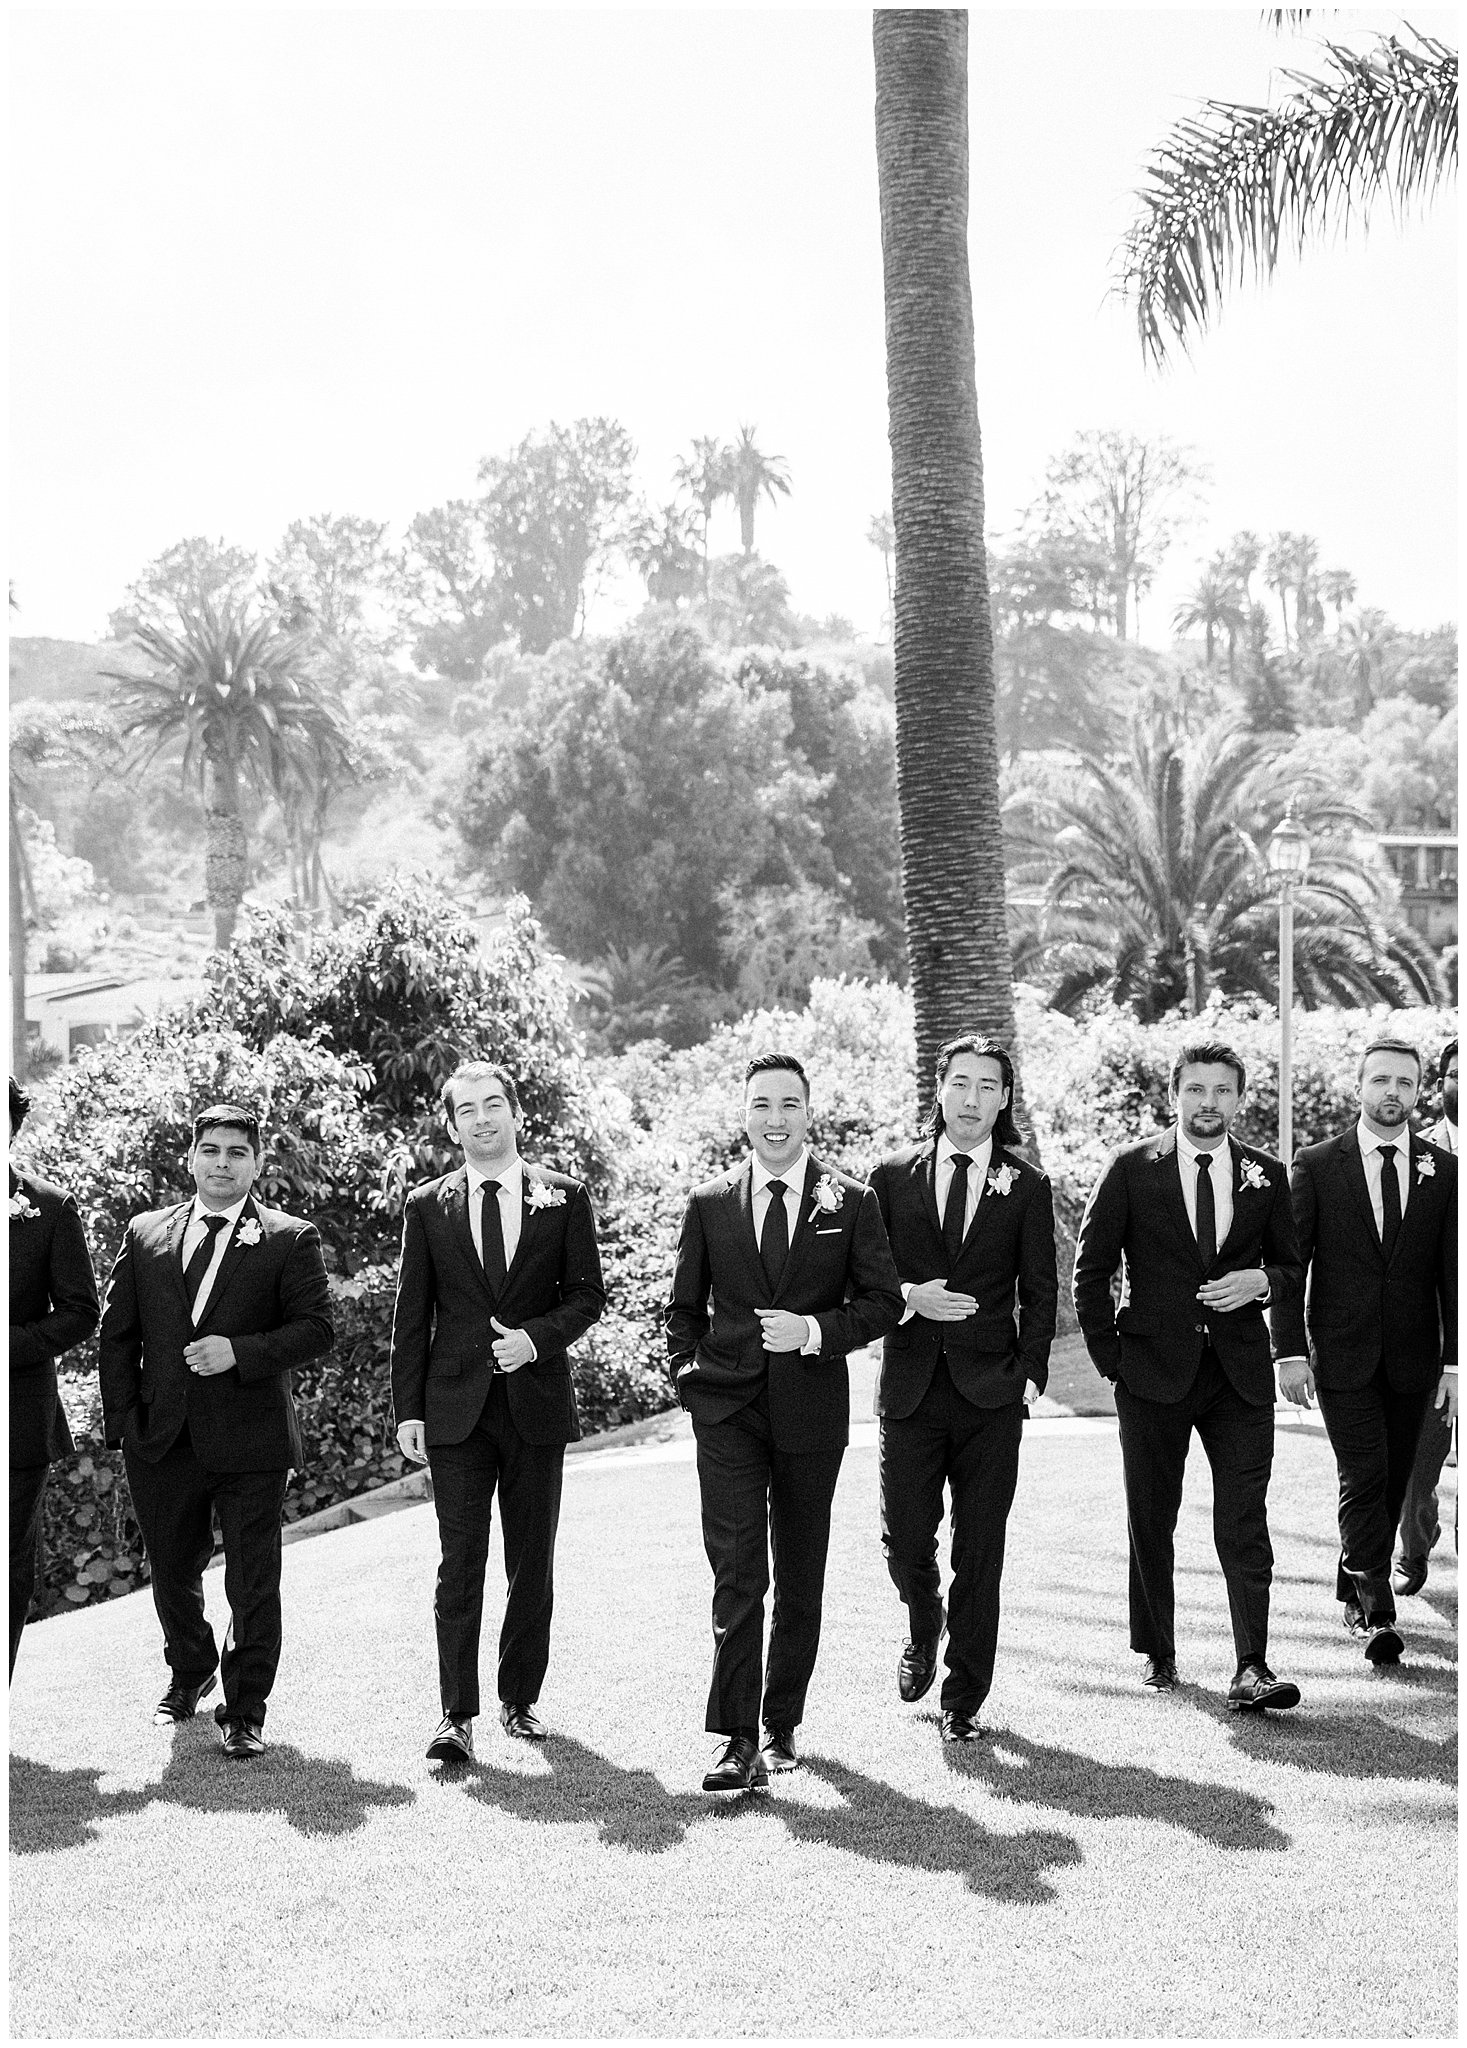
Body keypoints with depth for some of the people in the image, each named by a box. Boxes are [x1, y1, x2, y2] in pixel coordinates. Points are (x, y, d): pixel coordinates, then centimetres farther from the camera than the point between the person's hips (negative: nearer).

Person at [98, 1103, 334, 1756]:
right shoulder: (145, 1234, 9)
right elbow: (116, 1331, 9)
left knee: (253, 1584, 0)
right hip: (161, 1438, 4)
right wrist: (122, 1419, 1)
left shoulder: (291, 1239, -1)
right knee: (172, 1571, 18)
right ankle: (190, 1673, 42)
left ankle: (244, 1711, 13)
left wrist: (241, 1351, -19)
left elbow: (316, 1328, -6)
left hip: (250, 1439, -3)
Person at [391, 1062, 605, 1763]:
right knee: (460, 1565, -4)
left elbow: (587, 1294, 5)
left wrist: (536, 1337, -13)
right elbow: (411, 1315, 5)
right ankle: (457, 1715, 0)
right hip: (456, 1409, -1)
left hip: (536, 1402, 1)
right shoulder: (427, 1206, 6)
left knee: (533, 1565, 8)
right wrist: (408, 1409, 0)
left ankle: (520, 1698, 22)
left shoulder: (564, 1198, 4)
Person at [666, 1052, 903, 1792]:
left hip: (812, 1410, 1)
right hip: (727, 1410, 0)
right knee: (737, 1574, -10)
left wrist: (815, 1330, -14)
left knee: (800, 1579, 10)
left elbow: (883, 1302, 1)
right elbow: (684, 1307, 14)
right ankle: (739, 1739, -9)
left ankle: (782, 1725, 25)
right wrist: (687, 1378, 0)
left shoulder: (850, 1202, 2)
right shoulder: (709, 1203, 5)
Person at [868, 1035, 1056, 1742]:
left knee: (979, 1551, 2)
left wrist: (1030, 1373, -6)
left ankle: (964, 1699, 14)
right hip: (910, 1386, 1)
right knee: (905, 1537, 1)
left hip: (991, 1391, 0)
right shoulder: (894, 1177, 7)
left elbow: (1040, 1292, 5)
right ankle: (924, 1631, 33)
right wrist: (908, 1298, -11)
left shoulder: (1026, 1187, 6)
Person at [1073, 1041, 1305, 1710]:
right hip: (1153, 1373, -1)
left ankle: (1251, 1669, -7)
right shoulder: (1130, 1170, -1)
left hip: (1240, 1374, 1)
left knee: (1245, 1524, -6)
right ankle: (1157, 1653, 24)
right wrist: (1111, 1359, -2)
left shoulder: (1267, 1175, 6)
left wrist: (1260, 1281, -7)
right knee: (1151, 1523, 9)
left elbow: (1292, 1266, 16)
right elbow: (1091, 1269, 2)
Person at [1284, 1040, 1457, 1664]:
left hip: (1413, 1358, 3)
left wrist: (1454, 1361, -1)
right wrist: (1289, 1351, -7)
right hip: (1342, 1355, -3)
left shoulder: (1443, 1170, 5)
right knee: (1364, 1479, -11)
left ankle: (1355, 1591, 28)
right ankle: (1376, 1611, -8)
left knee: (1391, 1482, 10)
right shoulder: (1317, 1165, -1)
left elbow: (1452, 1272, 4)